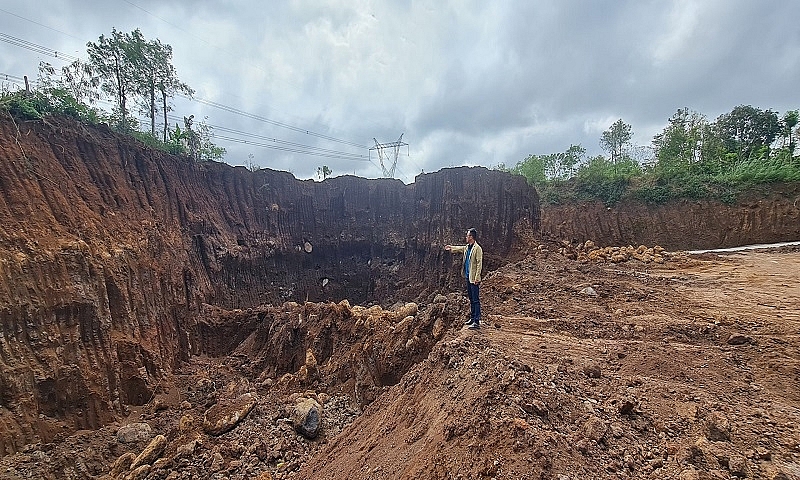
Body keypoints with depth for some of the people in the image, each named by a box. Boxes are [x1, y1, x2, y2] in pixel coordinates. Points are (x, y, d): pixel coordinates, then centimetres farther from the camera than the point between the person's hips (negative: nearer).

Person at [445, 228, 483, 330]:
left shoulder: (477, 248, -14)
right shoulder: (467, 247, 10)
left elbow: (479, 264, -18)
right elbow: (459, 248, 31)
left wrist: (477, 278, -20)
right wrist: (451, 248, 36)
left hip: (474, 278, -9)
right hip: (468, 276, 9)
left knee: (476, 300, -6)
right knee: (471, 299, 16)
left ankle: (477, 322, -4)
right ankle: (472, 318, 26)